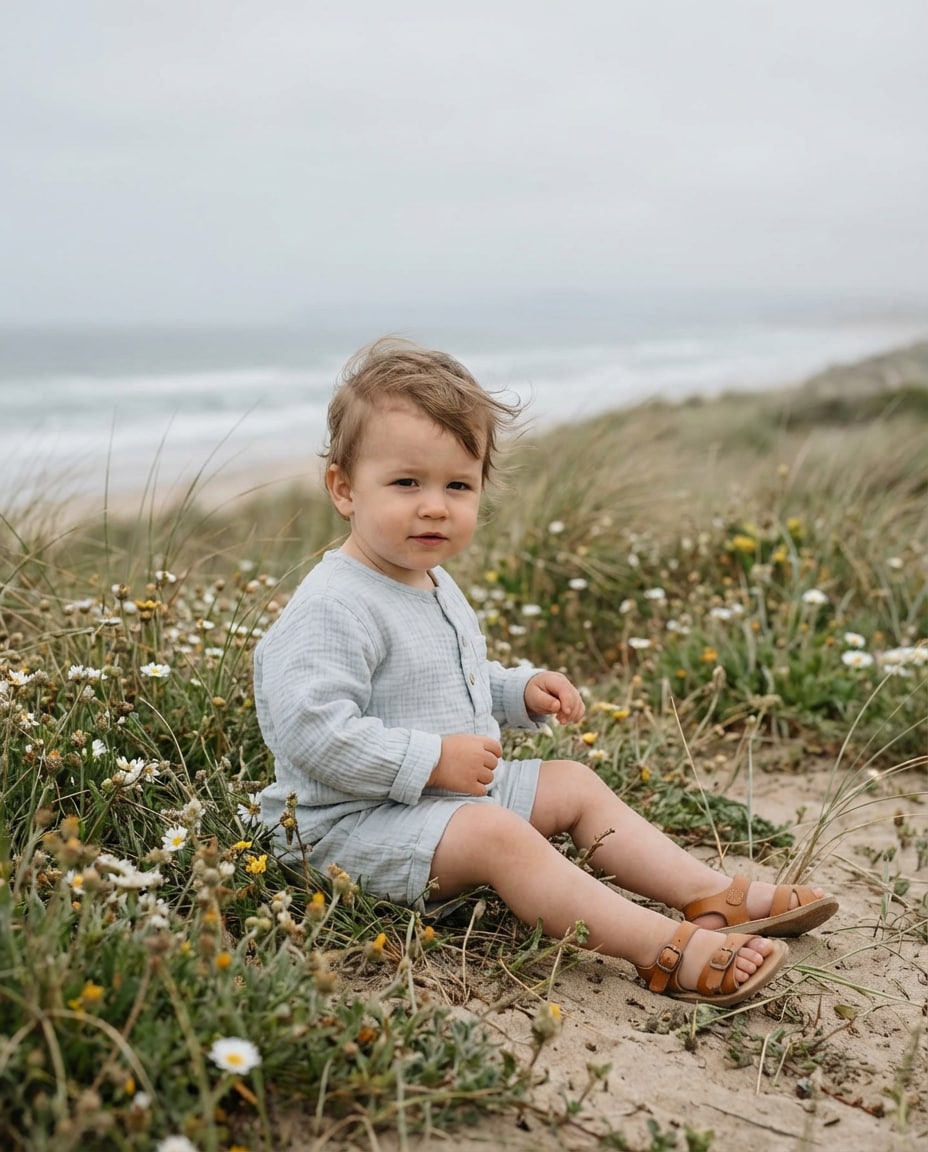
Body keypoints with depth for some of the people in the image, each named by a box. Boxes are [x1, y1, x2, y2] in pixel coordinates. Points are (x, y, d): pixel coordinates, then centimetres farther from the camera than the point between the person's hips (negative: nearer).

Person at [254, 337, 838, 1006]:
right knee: (498, 835, -30)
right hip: (359, 820, -10)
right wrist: (431, 759, -28)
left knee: (574, 785, 8)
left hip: (457, 790, 10)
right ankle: (670, 951, -33)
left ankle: (713, 898, 6)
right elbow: (312, 732, -30)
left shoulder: (436, 587, 10)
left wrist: (521, 692, 7)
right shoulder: (334, 607, -23)